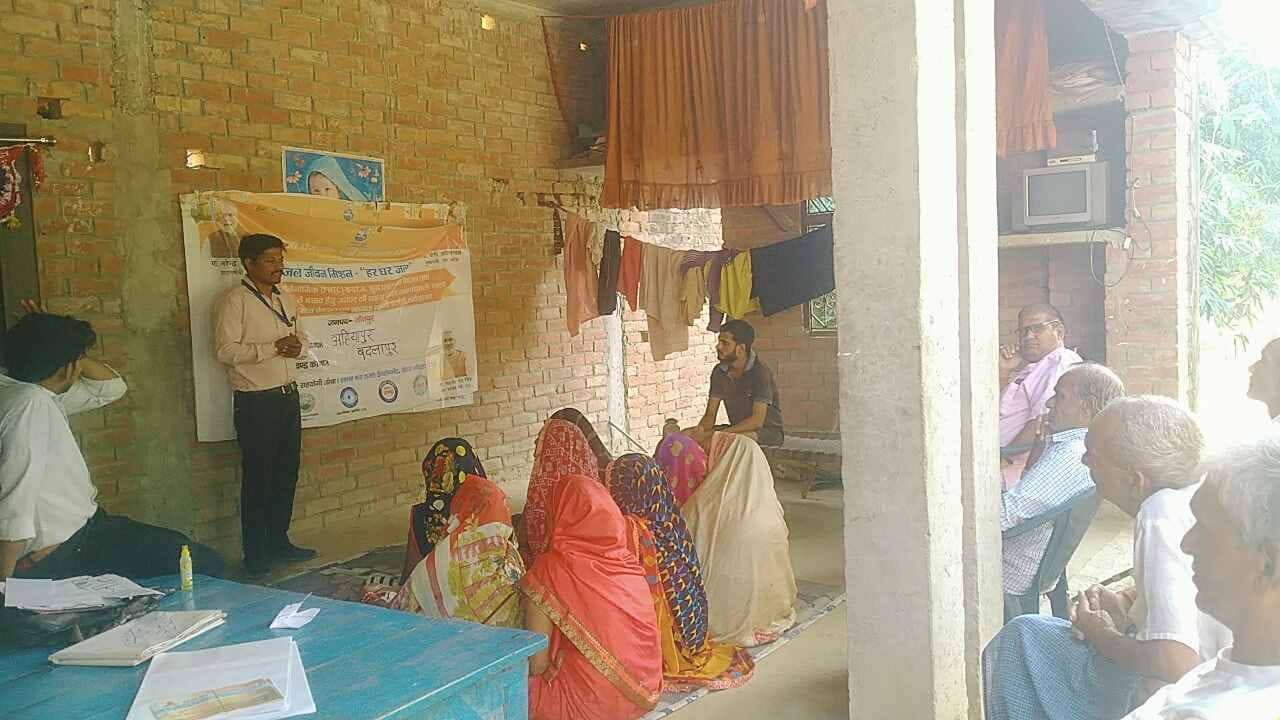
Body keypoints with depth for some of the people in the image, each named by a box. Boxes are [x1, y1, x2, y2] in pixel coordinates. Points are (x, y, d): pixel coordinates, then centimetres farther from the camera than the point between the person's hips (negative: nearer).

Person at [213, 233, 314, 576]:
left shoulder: (287, 300, 13)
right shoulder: (234, 300, -10)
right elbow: (225, 350, -18)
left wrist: (298, 346, -2)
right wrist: (273, 347, -22)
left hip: (288, 396, 7)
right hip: (256, 402, -7)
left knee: (287, 474, 13)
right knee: (257, 477, 1)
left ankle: (278, 541, 27)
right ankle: (255, 553, 13)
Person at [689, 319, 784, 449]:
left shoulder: (760, 371, -19)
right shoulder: (719, 372, 1)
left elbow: (757, 420, -24)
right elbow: (710, 414, 1)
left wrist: (721, 433, -31)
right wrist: (701, 429, -23)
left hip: (769, 432, -6)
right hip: (737, 429, 6)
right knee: (685, 435, -13)